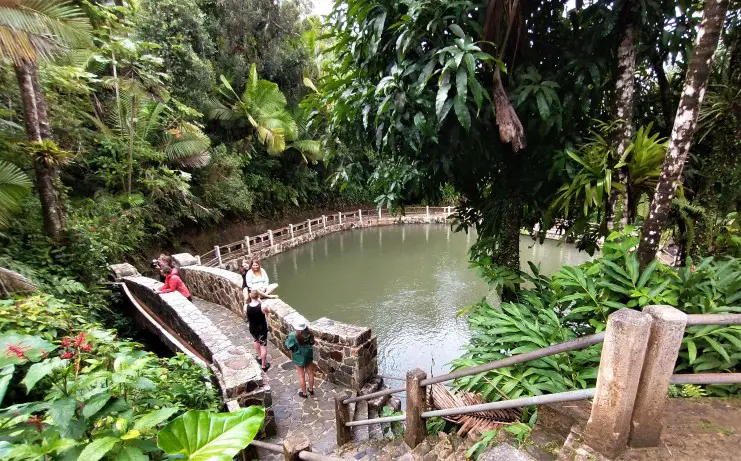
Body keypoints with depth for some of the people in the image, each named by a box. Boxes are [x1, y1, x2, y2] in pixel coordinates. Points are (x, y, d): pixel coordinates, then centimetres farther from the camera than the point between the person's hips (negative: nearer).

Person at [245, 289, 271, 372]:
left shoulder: (246, 306, -21)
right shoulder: (262, 306, -28)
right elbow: (268, 311, -5)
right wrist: (260, 302, 1)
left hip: (252, 328, 4)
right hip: (262, 328, -3)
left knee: (256, 341, 33)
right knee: (263, 346, 12)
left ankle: (259, 357, 50)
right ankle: (263, 365, 24)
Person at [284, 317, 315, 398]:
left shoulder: (293, 336, -28)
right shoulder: (309, 333, -19)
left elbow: (289, 347, -16)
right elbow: (312, 343, -3)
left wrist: (288, 339, 0)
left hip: (299, 357, -3)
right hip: (308, 356, 3)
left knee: (301, 376, 14)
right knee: (310, 373, 21)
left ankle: (304, 393, 31)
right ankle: (311, 390, 39)